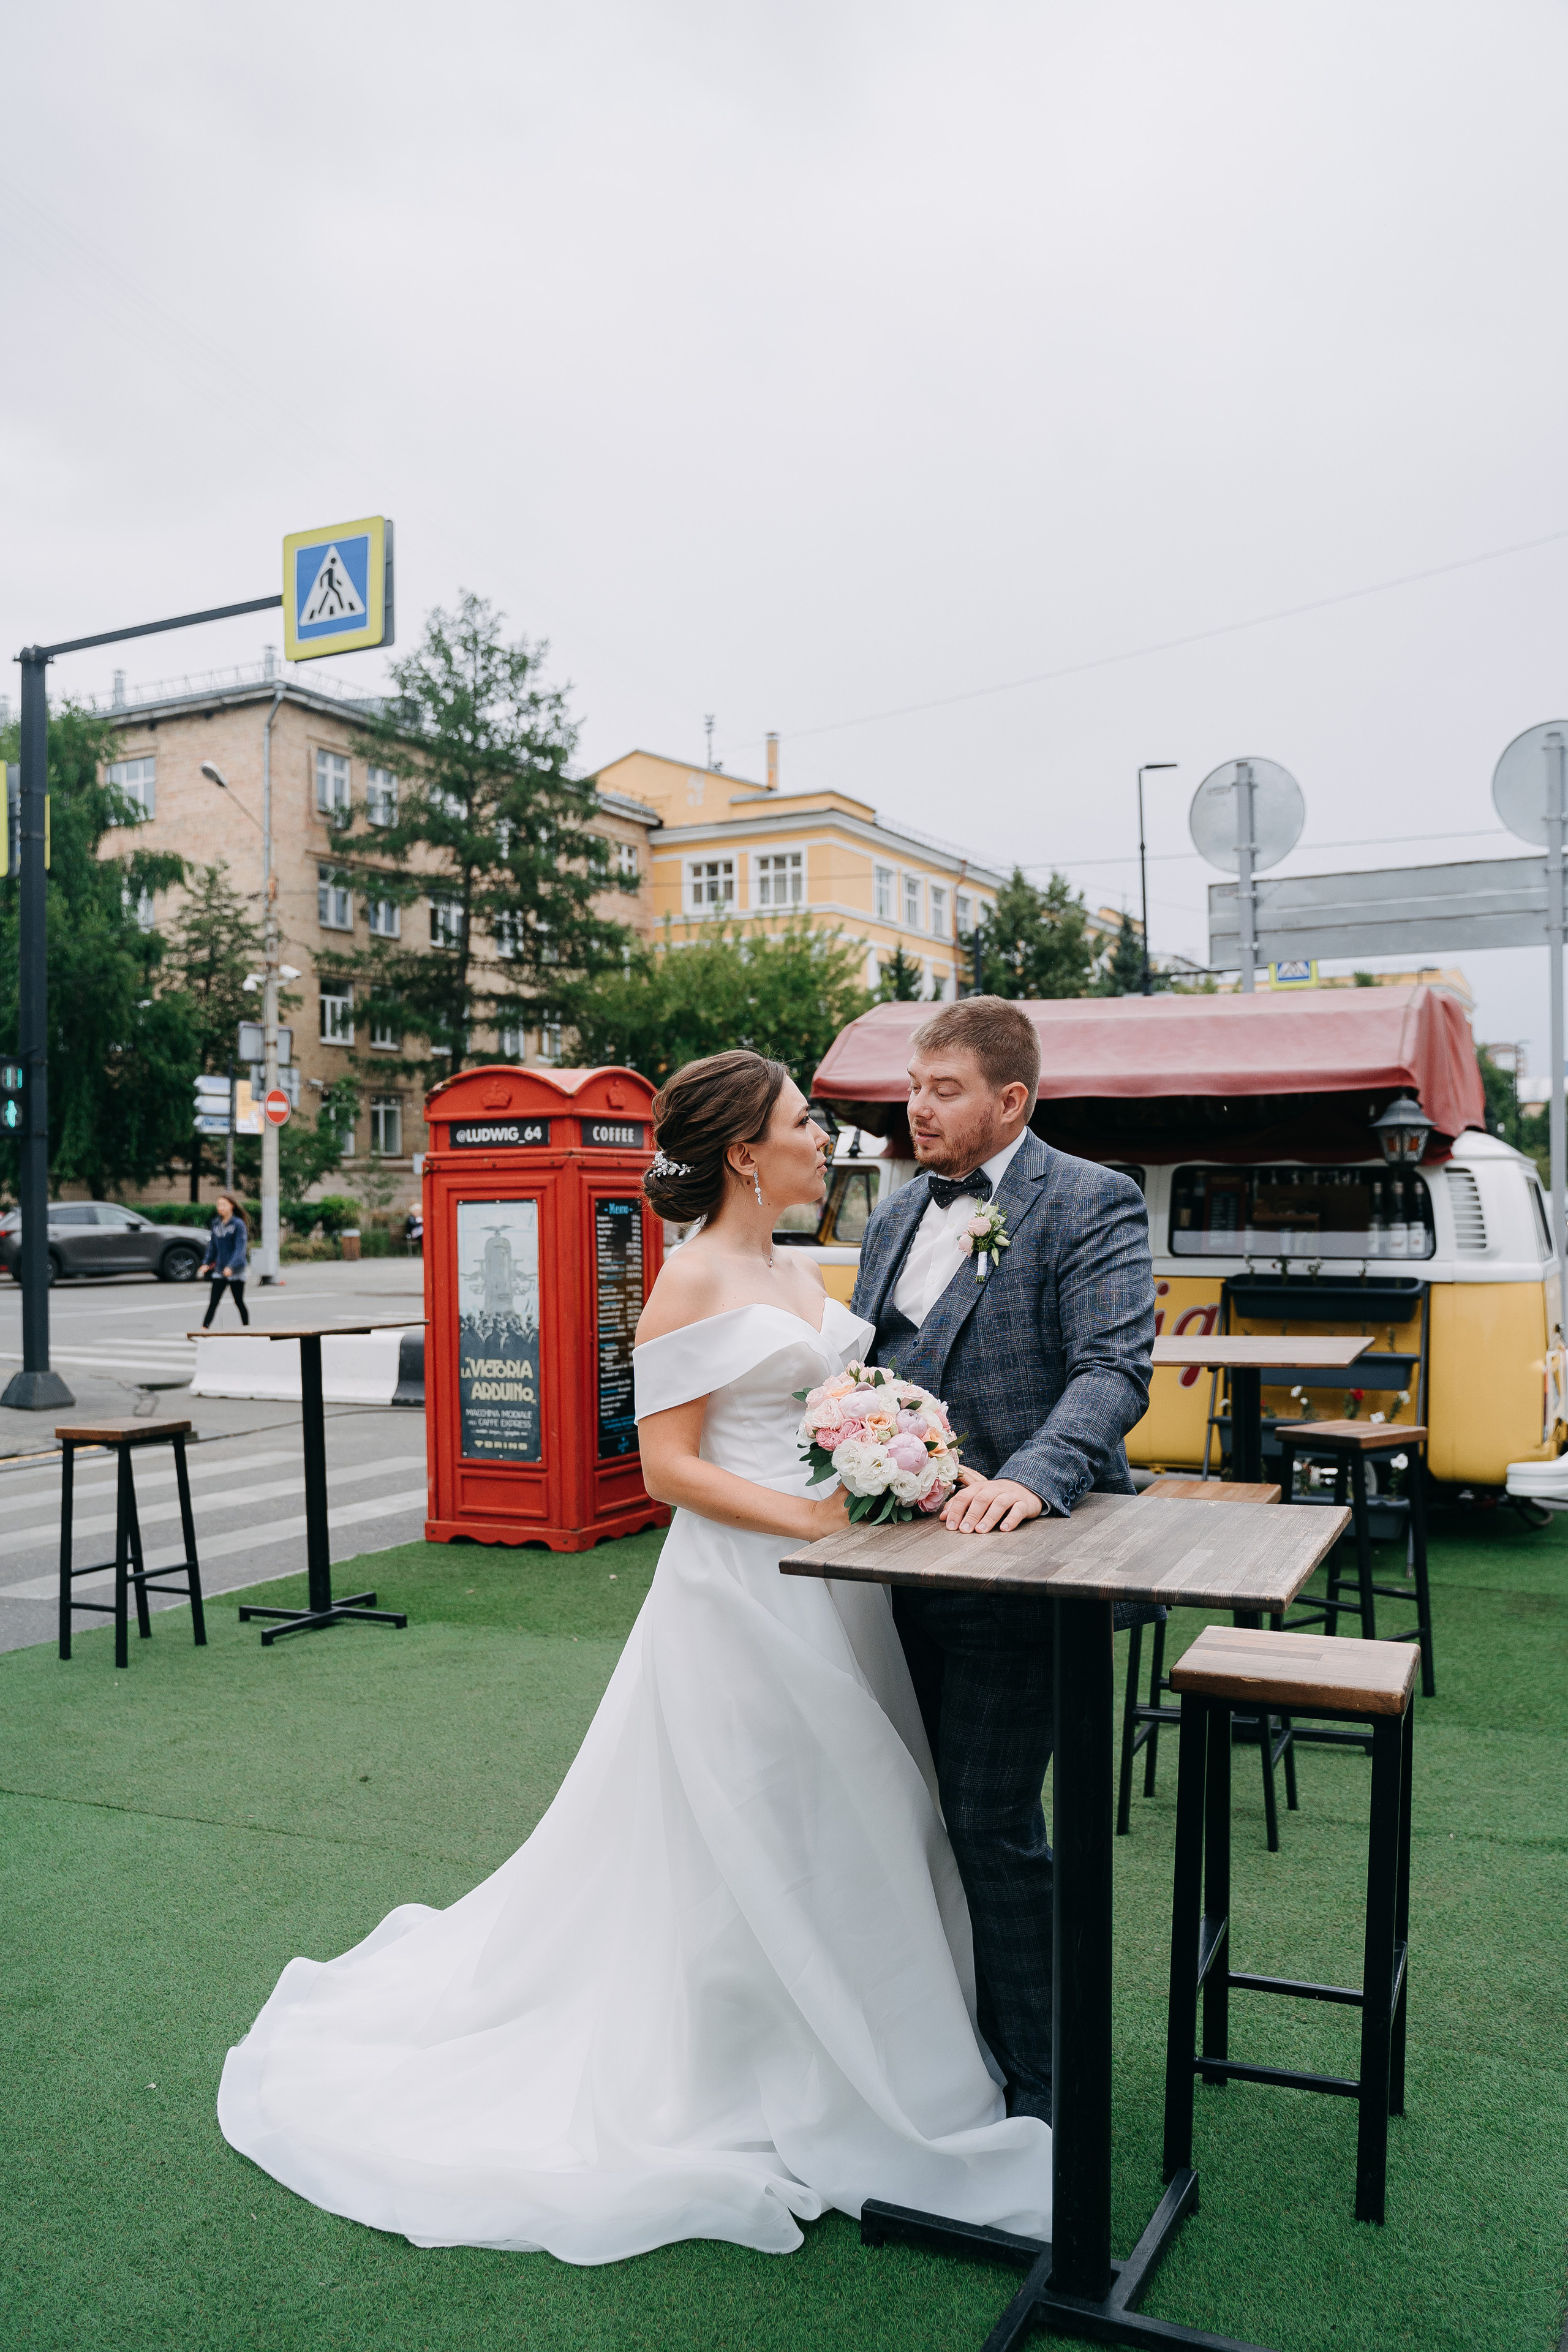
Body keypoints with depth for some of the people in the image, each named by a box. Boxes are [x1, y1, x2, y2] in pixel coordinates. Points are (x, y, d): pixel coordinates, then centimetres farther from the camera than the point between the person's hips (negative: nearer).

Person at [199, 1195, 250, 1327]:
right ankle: (204, 1329, -8)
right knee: (213, 1302, -3)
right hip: (219, 1271, 4)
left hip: (236, 1271, -4)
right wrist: (207, 1263, 5)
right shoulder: (216, 1223, 7)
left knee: (239, 1302, 6)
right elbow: (212, 1245, 14)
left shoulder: (239, 1224, -10)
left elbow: (240, 1248, -16)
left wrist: (231, 1266, -26)